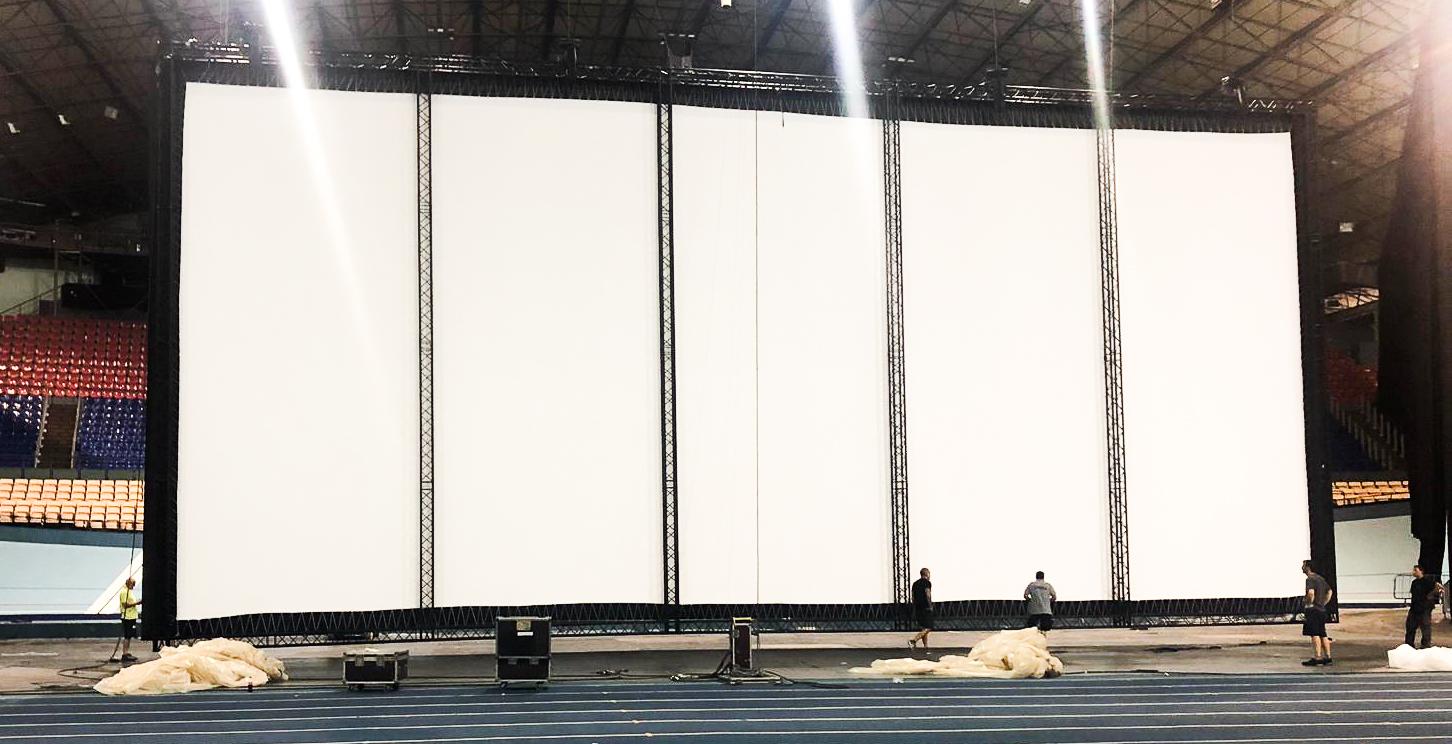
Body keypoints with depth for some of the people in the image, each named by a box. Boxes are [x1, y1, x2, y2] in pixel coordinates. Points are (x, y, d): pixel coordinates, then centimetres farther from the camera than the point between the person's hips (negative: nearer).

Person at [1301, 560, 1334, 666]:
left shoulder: (1310, 579, -11)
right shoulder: (1320, 578, 17)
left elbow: (1311, 592, -28)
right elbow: (1330, 591, 27)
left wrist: (1309, 604, -15)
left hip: (1313, 610, -9)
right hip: (1322, 610, 9)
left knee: (1315, 634, -9)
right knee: (1323, 635, 11)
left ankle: (1317, 658, -13)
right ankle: (1328, 657, 11)